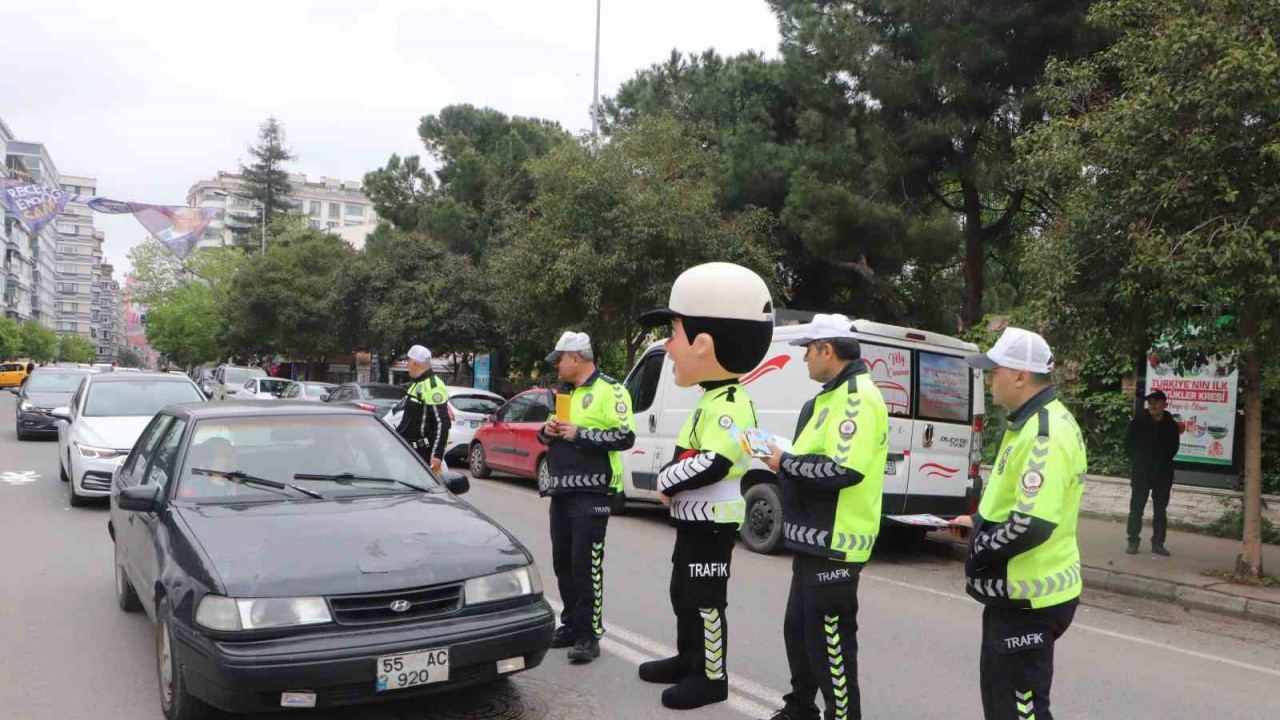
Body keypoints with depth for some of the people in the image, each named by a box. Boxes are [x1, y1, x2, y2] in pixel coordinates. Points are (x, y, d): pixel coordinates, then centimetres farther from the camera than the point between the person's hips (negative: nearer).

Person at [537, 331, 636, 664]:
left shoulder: (609, 391, -8)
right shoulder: (565, 392, 19)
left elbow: (625, 436, -17)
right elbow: (550, 435, 28)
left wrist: (579, 434, -19)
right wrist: (547, 432, 3)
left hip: (591, 492, -9)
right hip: (562, 490, 9)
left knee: (586, 564, -8)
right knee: (562, 562, 13)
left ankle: (589, 634, 0)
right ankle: (571, 625, 25)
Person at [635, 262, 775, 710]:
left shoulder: (729, 405, -24)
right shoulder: (713, 399, 10)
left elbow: (711, 464, -35)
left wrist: (666, 482, -19)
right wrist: (670, 481, 0)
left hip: (711, 521, -10)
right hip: (694, 518, 10)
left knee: (706, 601, 2)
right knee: (683, 593, 22)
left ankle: (712, 677, 16)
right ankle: (689, 659, 38)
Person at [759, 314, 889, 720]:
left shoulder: (857, 398, -18)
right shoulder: (834, 395, 14)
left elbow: (843, 470, -29)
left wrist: (786, 463, -17)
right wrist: (786, 461, 6)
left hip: (834, 544, -11)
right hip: (815, 538, 11)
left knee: (829, 639, -1)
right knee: (798, 627, 22)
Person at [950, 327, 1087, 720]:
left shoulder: (1046, 433, -24)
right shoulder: (1030, 422, 10)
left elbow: (1031, 524, -30)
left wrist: (976, 547, -15)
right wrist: (980, 524, 8)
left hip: (1029, 599, -11)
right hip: (1014, 591, 11)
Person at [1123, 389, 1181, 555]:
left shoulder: (1171, 425, -1)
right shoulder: (1138, 421, -7)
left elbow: (1174, 447, 10)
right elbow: (1128, 444, -1)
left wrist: (1164, 460, 5)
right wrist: (1136, 460, 0)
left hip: (1163, 473, 2)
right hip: (1141, 471, -2)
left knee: (1160, 509, 9)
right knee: (1136, 507, 2)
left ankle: (1158, 542, 17)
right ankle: (1133, 541, 9)